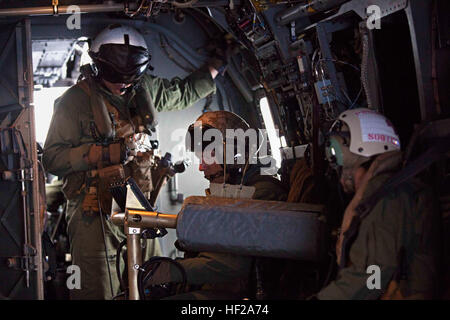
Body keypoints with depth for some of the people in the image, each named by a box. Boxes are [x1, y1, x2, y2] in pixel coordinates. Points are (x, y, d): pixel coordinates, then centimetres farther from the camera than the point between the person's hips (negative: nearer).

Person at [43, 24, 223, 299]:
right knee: (98, 291, -9)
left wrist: (217, 63, 26)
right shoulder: (75, 101, -7)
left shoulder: (144, 89, 10)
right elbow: (53, 158, -10)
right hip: (95, 215, -6)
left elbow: (184, 92, 29)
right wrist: (105, 153, -19)